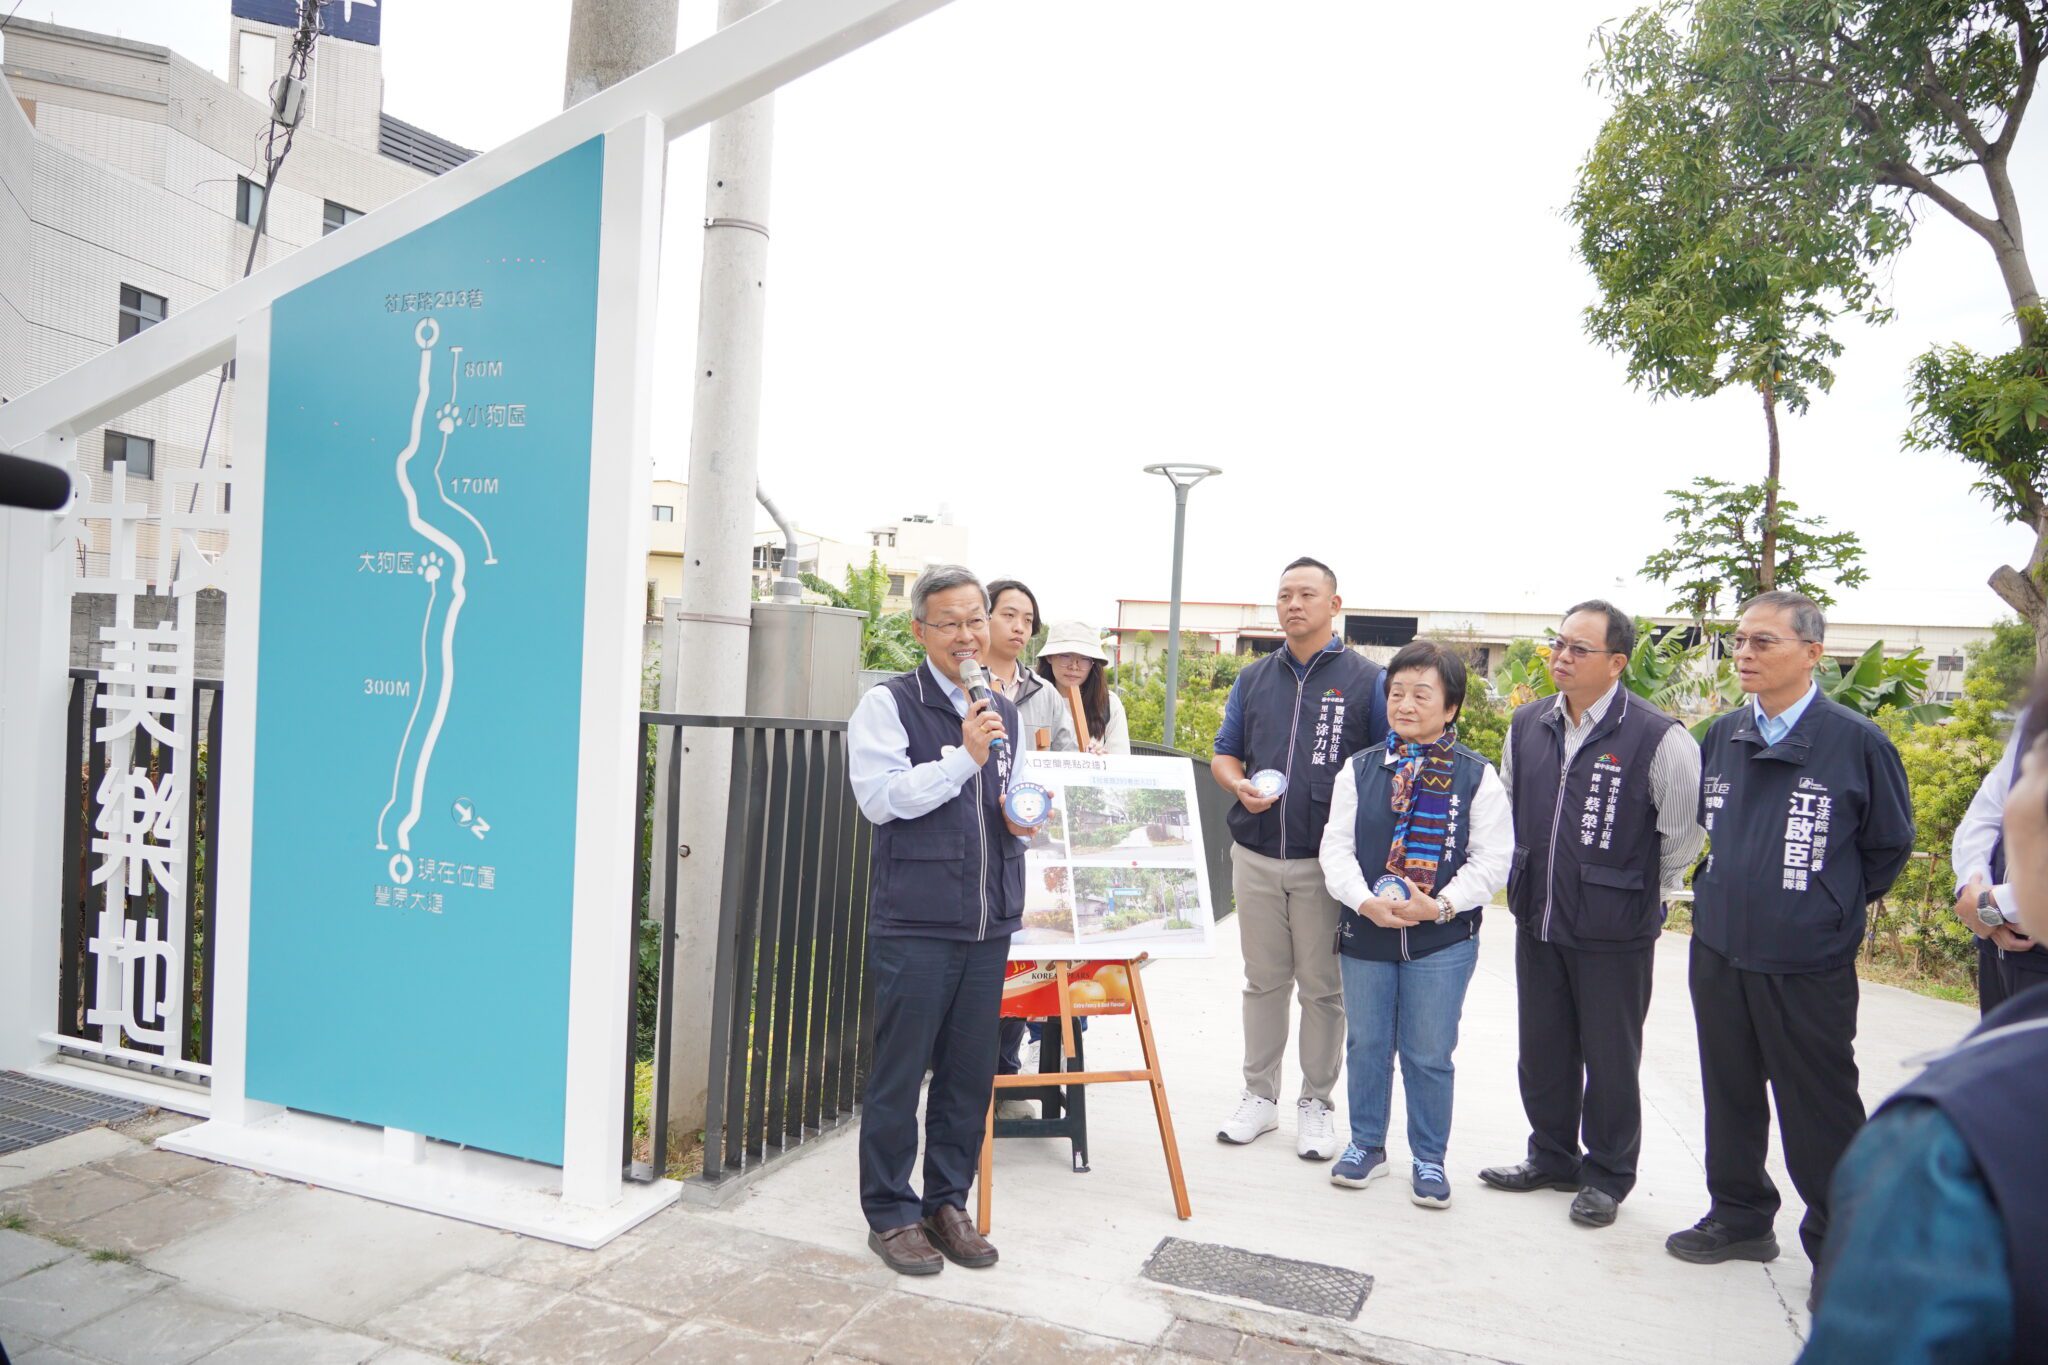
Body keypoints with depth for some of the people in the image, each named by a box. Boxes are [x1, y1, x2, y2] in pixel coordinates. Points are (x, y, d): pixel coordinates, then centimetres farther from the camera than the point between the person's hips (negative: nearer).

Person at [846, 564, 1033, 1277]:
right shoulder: (888, 704, -4)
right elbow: (879, 797, -16)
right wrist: (963, 757, -20)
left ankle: (948, 1202, 29)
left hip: (990, 924, 6)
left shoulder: (1004, 712, 15)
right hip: (914, 923, -6)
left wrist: (1023, 819, 6)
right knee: (899, 1073, 4)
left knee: (971, 1074, 13)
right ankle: (890, 1212, 21)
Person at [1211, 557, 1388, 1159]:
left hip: (1327, 861, -3)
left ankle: (1315, 1103, 21)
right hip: (1256, 858, 3)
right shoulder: (1253, 679, 11)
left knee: (1322, 988, 7)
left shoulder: (1368, 680, -1)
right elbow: (1224, 755, 15)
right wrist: (1240, 786, -8)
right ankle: (1260, 1096, 25)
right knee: (1263, 982, 13)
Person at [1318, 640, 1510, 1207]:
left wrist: (1440, 904, -18)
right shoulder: (1360, 768, 1)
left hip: (1443, 941, -2)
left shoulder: (1478, 776, -5)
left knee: (1429, 1054, 8)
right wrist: (1366, 901, -16)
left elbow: (1492, 859, -6)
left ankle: (1428, 1159, 27)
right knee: (1365, 1044, 14)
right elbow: (1336, 846, -1)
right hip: (1364, 932, 2)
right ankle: (1366, 1144, 33)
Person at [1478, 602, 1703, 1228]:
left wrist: (1638, 893, 2)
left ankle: (1607, 1177, 28)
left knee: (1610, 1058, 9)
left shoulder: (1658, 738, -15)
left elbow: (1684, 836, -6)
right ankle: (1552, 1157, 36)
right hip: (1537, 919, 5)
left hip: (1614, 931, -5)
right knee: (1541, 1048, 17)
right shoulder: (1527, 724, 3)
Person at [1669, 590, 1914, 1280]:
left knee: (1819, 1109, 6)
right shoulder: (1720, 737, 4)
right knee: (1730, 1093, 17)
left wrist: (1833, 906, 5)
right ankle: (1740, 1215, 34)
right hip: (1718, 951, 5)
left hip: (1808, 964, -5)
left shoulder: (1858, 742, -10)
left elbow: (1889, 846, 1)